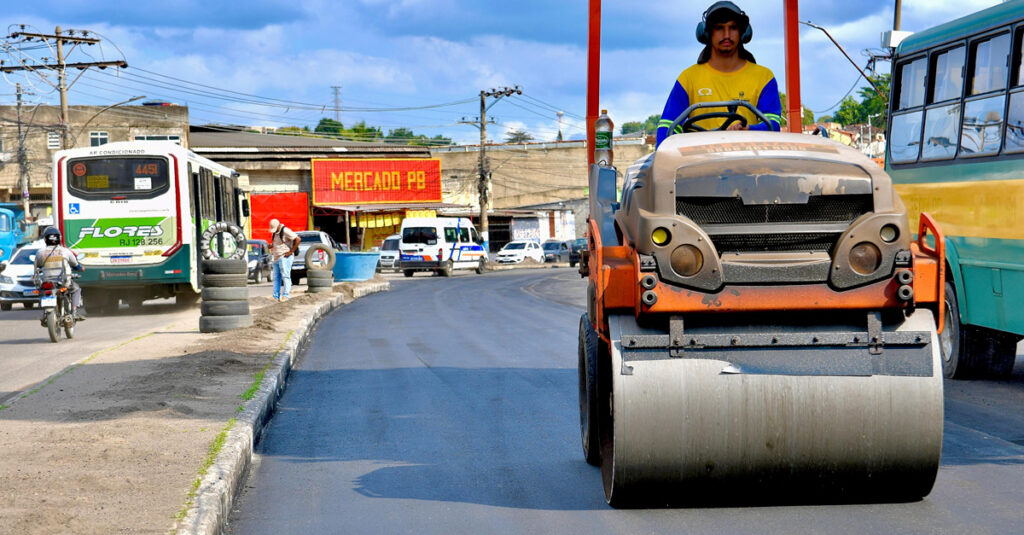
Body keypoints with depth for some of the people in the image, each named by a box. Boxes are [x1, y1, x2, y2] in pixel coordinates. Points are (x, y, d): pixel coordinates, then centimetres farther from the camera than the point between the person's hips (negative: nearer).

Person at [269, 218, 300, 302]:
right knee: (276, 278, 4)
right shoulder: (274, 233, 16)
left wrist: (291, 251, -16)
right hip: (276, 258, 8)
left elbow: (298, 239, -17)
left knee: (285, 276, -14)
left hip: (284, 258, -8)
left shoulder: (285, 231, -11)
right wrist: (270, 246, 9)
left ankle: (286, 295, -19)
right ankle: (276, 297, 5)